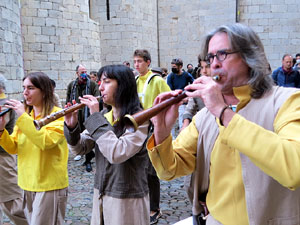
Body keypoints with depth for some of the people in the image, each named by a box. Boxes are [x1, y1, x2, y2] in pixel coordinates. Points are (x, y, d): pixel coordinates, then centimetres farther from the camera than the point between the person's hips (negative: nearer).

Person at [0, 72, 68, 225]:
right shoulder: (25, 115, 8)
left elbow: (46, 141, -27)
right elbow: (13, 148, 5)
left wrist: (22, 117, -25)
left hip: (49, 185, -7)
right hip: (28, 184, 7)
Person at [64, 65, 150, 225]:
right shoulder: (103, 116, 3)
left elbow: (117, 153, -30)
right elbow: (80, 148, 3)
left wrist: (96, 118, -24)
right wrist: (72, 127, -15)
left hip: (128, 200, -6)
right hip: (101, 195, 6)